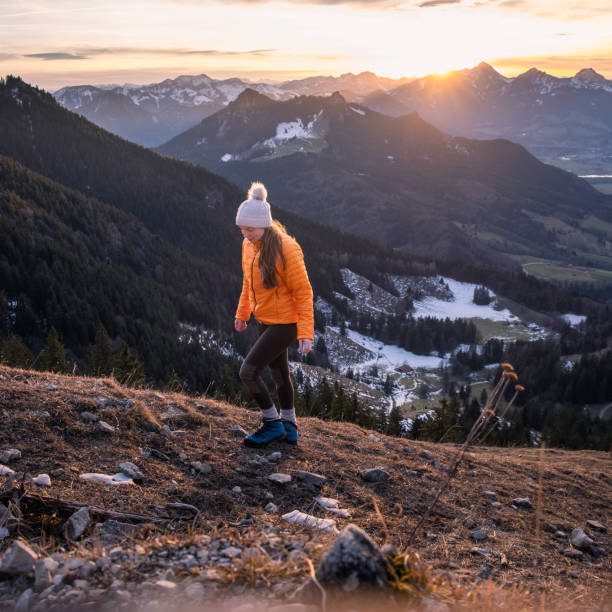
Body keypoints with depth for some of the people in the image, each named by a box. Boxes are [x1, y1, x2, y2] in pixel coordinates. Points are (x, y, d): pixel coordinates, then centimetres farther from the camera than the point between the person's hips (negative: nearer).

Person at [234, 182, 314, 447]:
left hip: (284, 323, -8)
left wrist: (306, 333, -22)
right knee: (279, 373, 20)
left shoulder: (286, 248, -22)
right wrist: (242, 312, 16)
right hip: (264, 320, 8)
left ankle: (273, 423, 8)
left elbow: (303, 291, -19)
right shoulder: (249, 245, -1)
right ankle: (289, 426, 37)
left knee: (248, 371, -12)